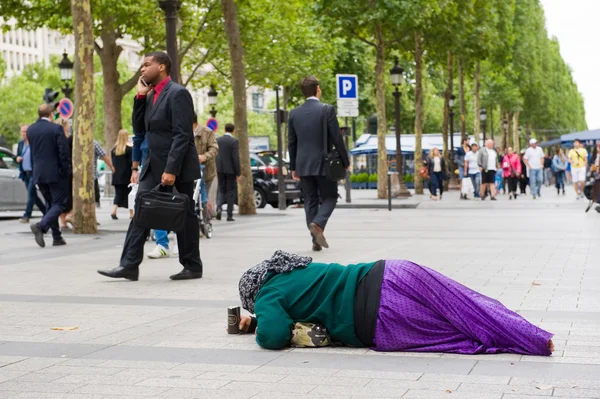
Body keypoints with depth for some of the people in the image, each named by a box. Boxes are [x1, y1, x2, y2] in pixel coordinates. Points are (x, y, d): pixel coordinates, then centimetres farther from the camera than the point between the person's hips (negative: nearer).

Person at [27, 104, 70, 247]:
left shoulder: (30, 130, 6)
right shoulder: (56, 129, -11)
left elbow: (32, 152, 12)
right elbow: (64, 153, -13)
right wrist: (67, 171, -4)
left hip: (38, 174, 6)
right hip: (55, 172, -6)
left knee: (50, 204, 15)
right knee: (59, 204, 0)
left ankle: (57, 237, 14)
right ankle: (41, 226, -22)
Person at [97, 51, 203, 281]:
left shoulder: (177, 93, -13)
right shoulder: (150, 95, 13)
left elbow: (182, 135, -19)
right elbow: (139, 129, 13)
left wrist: (171, 169, -24)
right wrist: (140, 96, 5)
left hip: (178, 166, -8)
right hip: (154, 165, 8)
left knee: (184, 216, 3)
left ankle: (193, 267, 14)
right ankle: (129, 265, 1)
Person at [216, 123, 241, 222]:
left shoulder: (218, 140, 4)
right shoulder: (234, 141, -10)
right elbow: (236, 158, -14)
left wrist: (215, 170, 11)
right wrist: (238, 173, -9)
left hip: (220, 169, 4)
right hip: (230, 170, -4)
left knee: (221, 191, 14)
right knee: (230, 192, 5)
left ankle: (219, 208, -12)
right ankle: (229, 215, 5)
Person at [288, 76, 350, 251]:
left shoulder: (294, 113, 4)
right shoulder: (327, 110, -8)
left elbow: (291, 143, 8)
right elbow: (337, 138, -9)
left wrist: (293, 167, 15)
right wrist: (345, 161, 1)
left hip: (303, 165, 4)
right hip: (324, 164, -4)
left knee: (310, 201, 10)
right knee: (329, 198, 9)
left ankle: (316, 240, 8)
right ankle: (317, 224, -18)